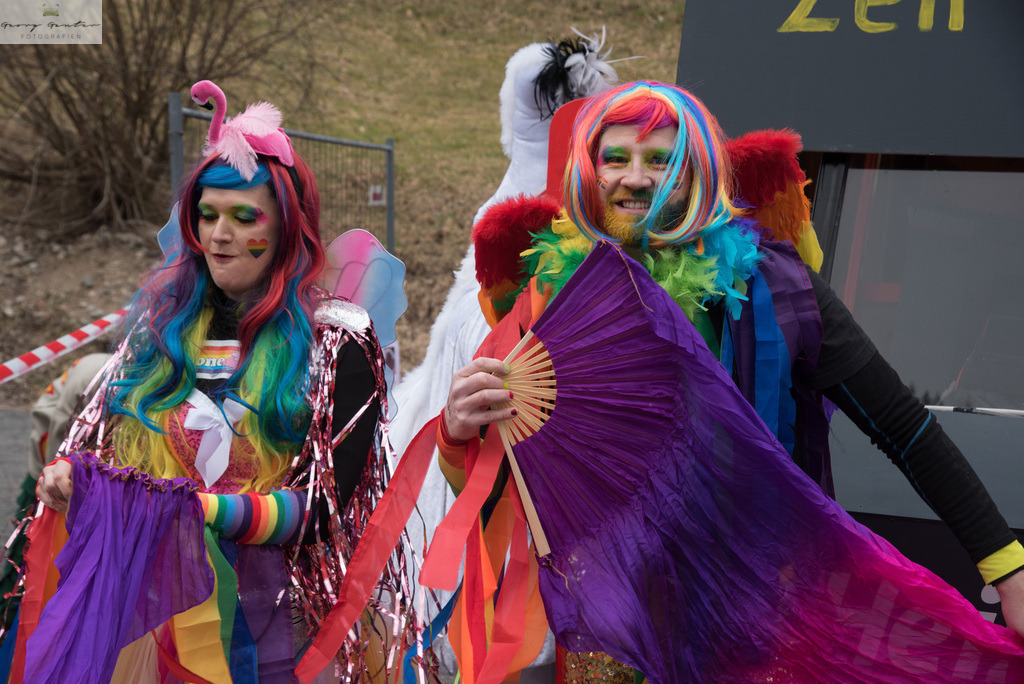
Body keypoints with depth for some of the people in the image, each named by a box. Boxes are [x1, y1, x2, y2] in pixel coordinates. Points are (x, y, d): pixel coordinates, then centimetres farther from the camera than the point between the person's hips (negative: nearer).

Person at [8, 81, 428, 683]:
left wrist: (213, 510, -29)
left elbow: (326, 504, -16)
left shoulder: (337, 341, -10)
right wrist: (71, 477, -10)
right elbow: (108, 440, 10)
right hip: (157, 605, 4)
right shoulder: (162, 321, 4)